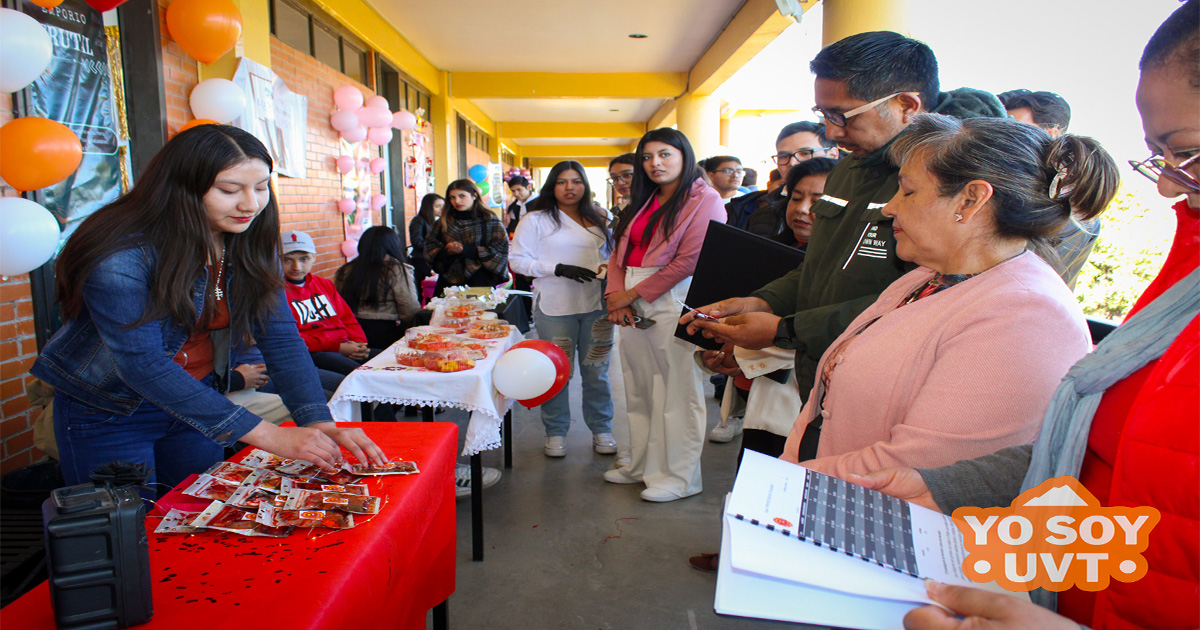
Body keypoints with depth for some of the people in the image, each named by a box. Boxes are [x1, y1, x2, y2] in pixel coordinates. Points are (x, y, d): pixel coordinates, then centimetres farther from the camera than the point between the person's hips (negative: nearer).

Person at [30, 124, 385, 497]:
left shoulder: (251, 243, -9)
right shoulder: (121, 254, -27)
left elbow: (280, 337, -12)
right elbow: (142, 364, -32)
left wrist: (319, 423, -27)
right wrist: (267, 436, -38)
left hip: (196, 401, 5)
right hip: (106, 413, -5)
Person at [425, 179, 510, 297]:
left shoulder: (489, 220, 1)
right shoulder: (445, 221, 13)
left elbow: (501, 250, -7)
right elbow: (430, 245, 15)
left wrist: (466, 249, -14)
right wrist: (446, 251, -8)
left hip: (479, 282, -3)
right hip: (449, 281, 3)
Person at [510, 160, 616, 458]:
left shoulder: (599, 218, 14)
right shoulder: (536, 220, -1)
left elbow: (610, 254, 24)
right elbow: (517, 260, -5)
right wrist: (558, 269, -15)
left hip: (596, 304, 4)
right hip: (555, 308, -3)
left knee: (596, 371, 9)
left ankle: (601, 430, 23)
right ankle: (555, 433, 19)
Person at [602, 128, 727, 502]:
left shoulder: (704, 200, -4)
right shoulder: (643, 202, 20)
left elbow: (688, 260, -14)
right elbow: (619, 252, 15)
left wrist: (634, 294, -11)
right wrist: (616, 295, -2)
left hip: (673, 302, -7)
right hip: (632, 304, 8)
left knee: (676, 391, -2)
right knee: (639, 389, 12)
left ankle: (680, 477, 10)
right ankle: (643, 466, 26)